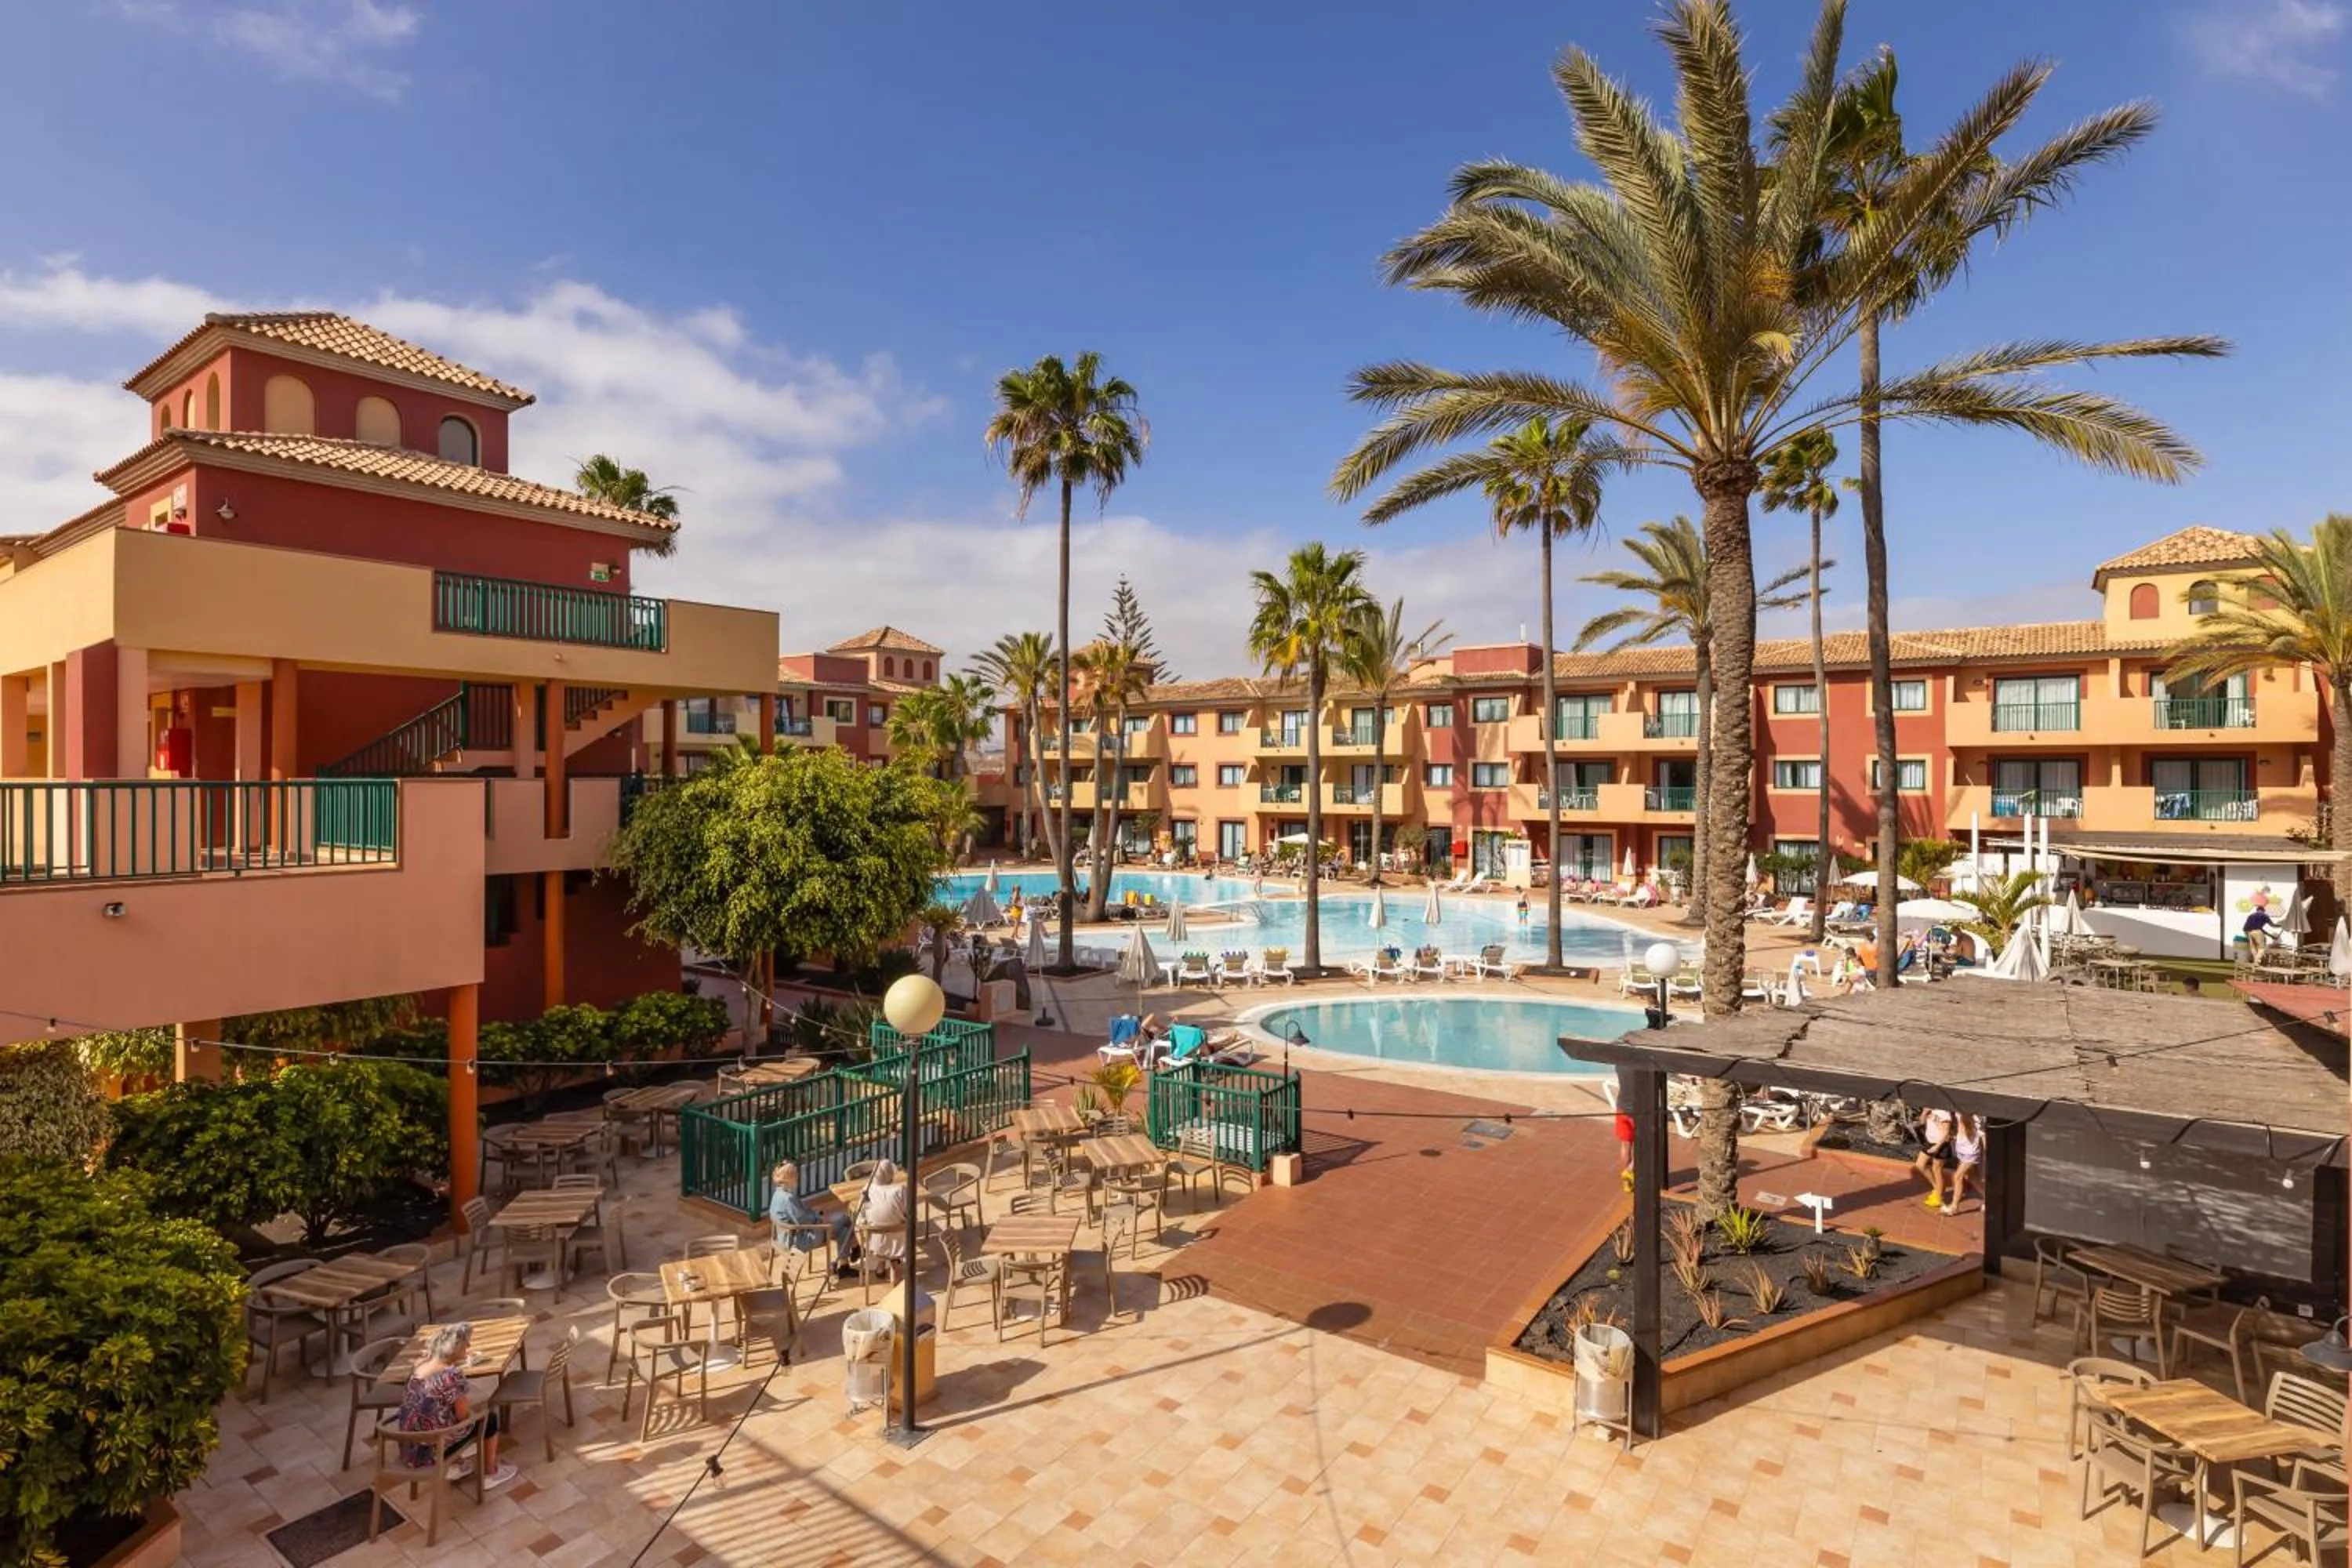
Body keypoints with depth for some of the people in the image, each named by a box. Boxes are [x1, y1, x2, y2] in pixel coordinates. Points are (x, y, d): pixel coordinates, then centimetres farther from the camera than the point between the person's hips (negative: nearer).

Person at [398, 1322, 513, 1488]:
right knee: (490, 1419, 13)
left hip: (409, 1448, 7)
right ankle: (490, 1474, 27)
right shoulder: (452, 1375, -24)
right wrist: (467, 1402, 4)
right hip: (430, 1451, -7)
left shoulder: (421, 1366, 0)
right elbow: (463, 1415, -13)